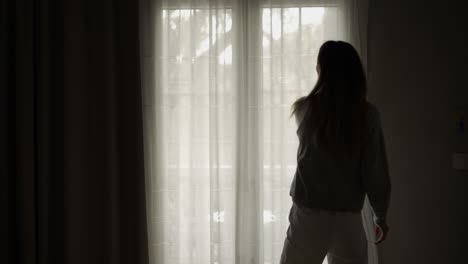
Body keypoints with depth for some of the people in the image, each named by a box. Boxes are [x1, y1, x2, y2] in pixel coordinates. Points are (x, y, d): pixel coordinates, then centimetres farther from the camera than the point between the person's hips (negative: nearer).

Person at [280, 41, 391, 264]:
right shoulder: (367, 114, -6)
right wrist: (380, 215, 8)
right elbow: (375, 170, -5)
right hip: (349, 218, 0)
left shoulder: (305, 109, -2)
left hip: (309, 214, 0)